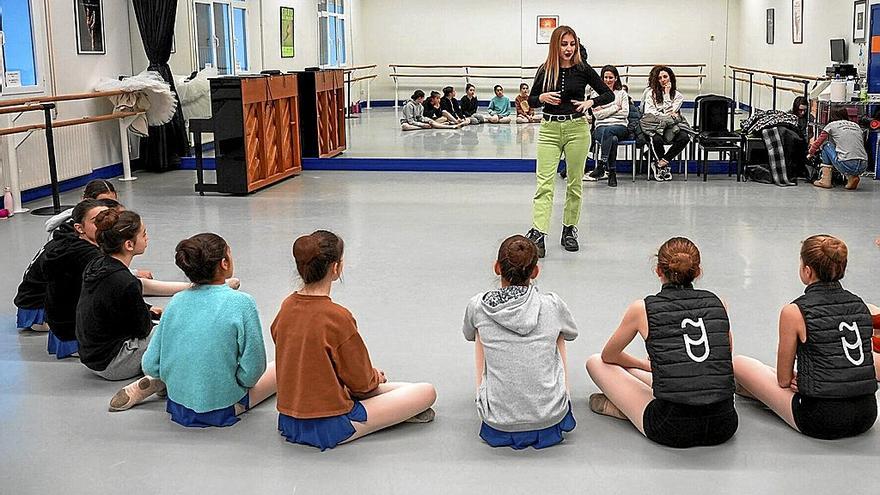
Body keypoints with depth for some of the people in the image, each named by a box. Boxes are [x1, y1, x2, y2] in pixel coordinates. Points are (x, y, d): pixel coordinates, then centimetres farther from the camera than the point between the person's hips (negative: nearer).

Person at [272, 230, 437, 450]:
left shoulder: (287, 306, 0)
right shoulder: (337, 317, -22)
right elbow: (362, 382, -12)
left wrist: (370, 376, 13)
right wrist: (376, 377, 12)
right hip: (328, 428, -8)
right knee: (427, 392, -2)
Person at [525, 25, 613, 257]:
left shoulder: (583, 69, 0)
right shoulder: (545, 70, 3)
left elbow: (608, 94, 5)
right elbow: (530, 100, 11)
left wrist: (590, 102, -13)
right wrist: (542, 97, -11)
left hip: (577, 128, 0)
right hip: (549, 129, 0)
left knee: (574, 183, 8)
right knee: (544, 182, -9)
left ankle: (569, 230, 22)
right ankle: (537, 234, -15)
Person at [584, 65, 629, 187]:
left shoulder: (622, 93, 17)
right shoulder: (597, 93, 16)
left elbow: (625, 113, 4)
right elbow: (596, 114, 4)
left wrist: (605, 111, 2)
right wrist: (615, 108, 0)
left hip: (620, 127, 0)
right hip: (601, 126, 0)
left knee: (607, 131, -38)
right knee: (613, 139, -38)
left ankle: (601, 166, -43)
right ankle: (612, 173, -43)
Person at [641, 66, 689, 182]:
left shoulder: (677, 95, 12)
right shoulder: (650, 92, 11)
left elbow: (668, 111, -3)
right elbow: (648, 113, -2)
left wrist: (667, 93, -1)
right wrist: (669, 117, -7)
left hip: (670, 127, 2)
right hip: (654, 126, -2)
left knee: (684, 137, -30)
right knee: (657, 138, -37)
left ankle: (660, 163, -16)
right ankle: (664, 164, -8)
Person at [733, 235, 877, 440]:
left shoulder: (795, 312, -12)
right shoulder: (860, 305, 5)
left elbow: (784, 379, -3)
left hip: (822, 421, -6)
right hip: (866, 416, 7)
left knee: (739, 364, 14)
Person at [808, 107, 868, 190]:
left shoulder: (832, 125, 10)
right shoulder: (857, 126, 22)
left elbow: (818, 142, 21)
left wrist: (810, 153, 41)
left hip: (846, 166, -5)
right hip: (863, 167, 5)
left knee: (826, 144, 20)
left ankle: (826, 180, 15)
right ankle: (852, 177, 11)